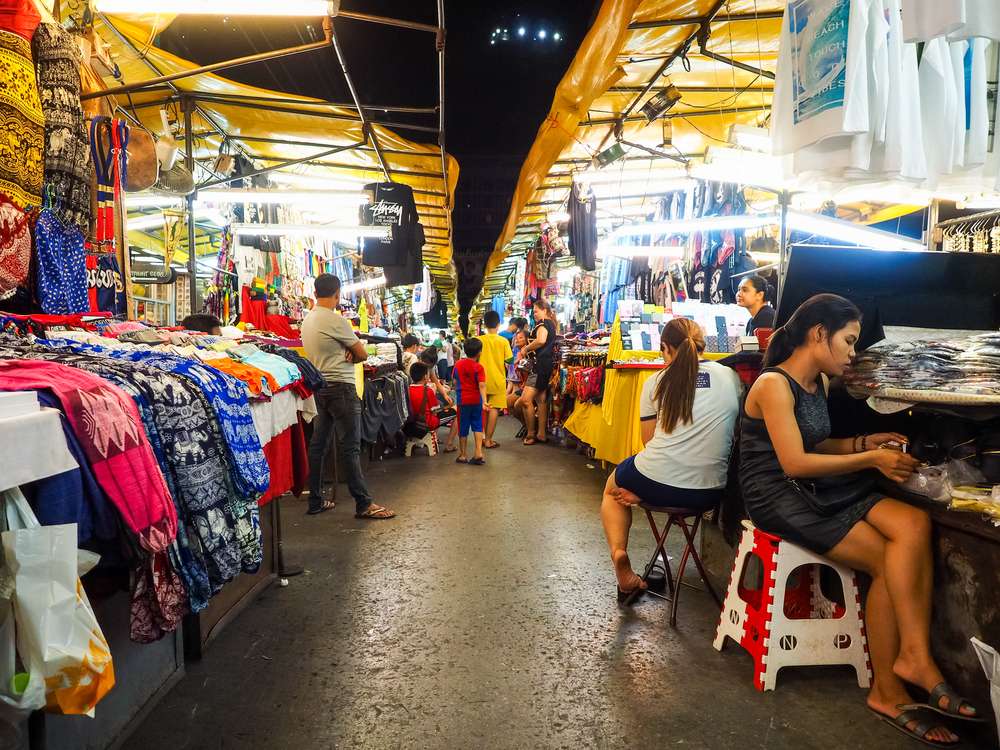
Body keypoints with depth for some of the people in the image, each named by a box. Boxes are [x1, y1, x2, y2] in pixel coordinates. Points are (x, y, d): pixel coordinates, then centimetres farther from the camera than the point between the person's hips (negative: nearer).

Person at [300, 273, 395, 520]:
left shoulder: (307, 320, 12)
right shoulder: (335, 320, -14)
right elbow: (362, 354, -8)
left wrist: (344, 354, -3)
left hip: (319, 387, 9)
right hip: (340, 387, -9)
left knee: (318, 445, 11)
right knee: (351, 447, -7)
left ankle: (316, 501, 17)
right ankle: (364, 504, -5)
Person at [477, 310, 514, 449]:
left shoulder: (479, 340, -4)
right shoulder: (504, 341, -8)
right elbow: (508, 362, -7)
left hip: (482, 380, 2)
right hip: (497, 380, -2)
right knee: (494, 409, 2)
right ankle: (488, 440, 3)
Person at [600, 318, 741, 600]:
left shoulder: (656, 383, 0)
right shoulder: (730, 377, 4)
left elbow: (649, 438, 6)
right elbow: (732, 430, 15)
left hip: (657, 480, -2)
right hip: (708, 493, 3)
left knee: (612, 487, 30)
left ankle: (618, 551, 6)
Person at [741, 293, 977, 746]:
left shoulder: (818, 382, 15)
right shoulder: (773, 385, -13)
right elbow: (794, 462, -18)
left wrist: (864, 442, 5)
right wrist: (871, 461, -15)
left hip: (818, 489, 8)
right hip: (779, 498, -8)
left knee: (915, 525, -17)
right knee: (889, 563, -18)